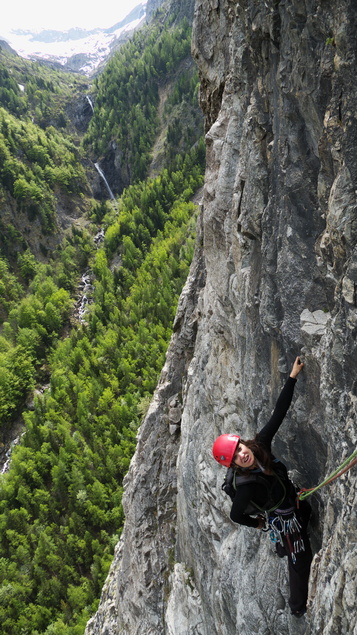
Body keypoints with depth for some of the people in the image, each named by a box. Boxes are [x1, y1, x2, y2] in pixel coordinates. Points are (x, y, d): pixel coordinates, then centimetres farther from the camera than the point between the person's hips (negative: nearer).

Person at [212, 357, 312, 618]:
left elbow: (279, 413, -21)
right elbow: (236, 516, -21)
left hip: (296, 505, 7)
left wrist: (292, 377, -24)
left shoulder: (261, 444, -24)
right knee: (300, 559, 11)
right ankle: (299, 607, 38)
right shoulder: (245, 484, -36)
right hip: (284, 522, -6)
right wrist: (259, 524, -2)